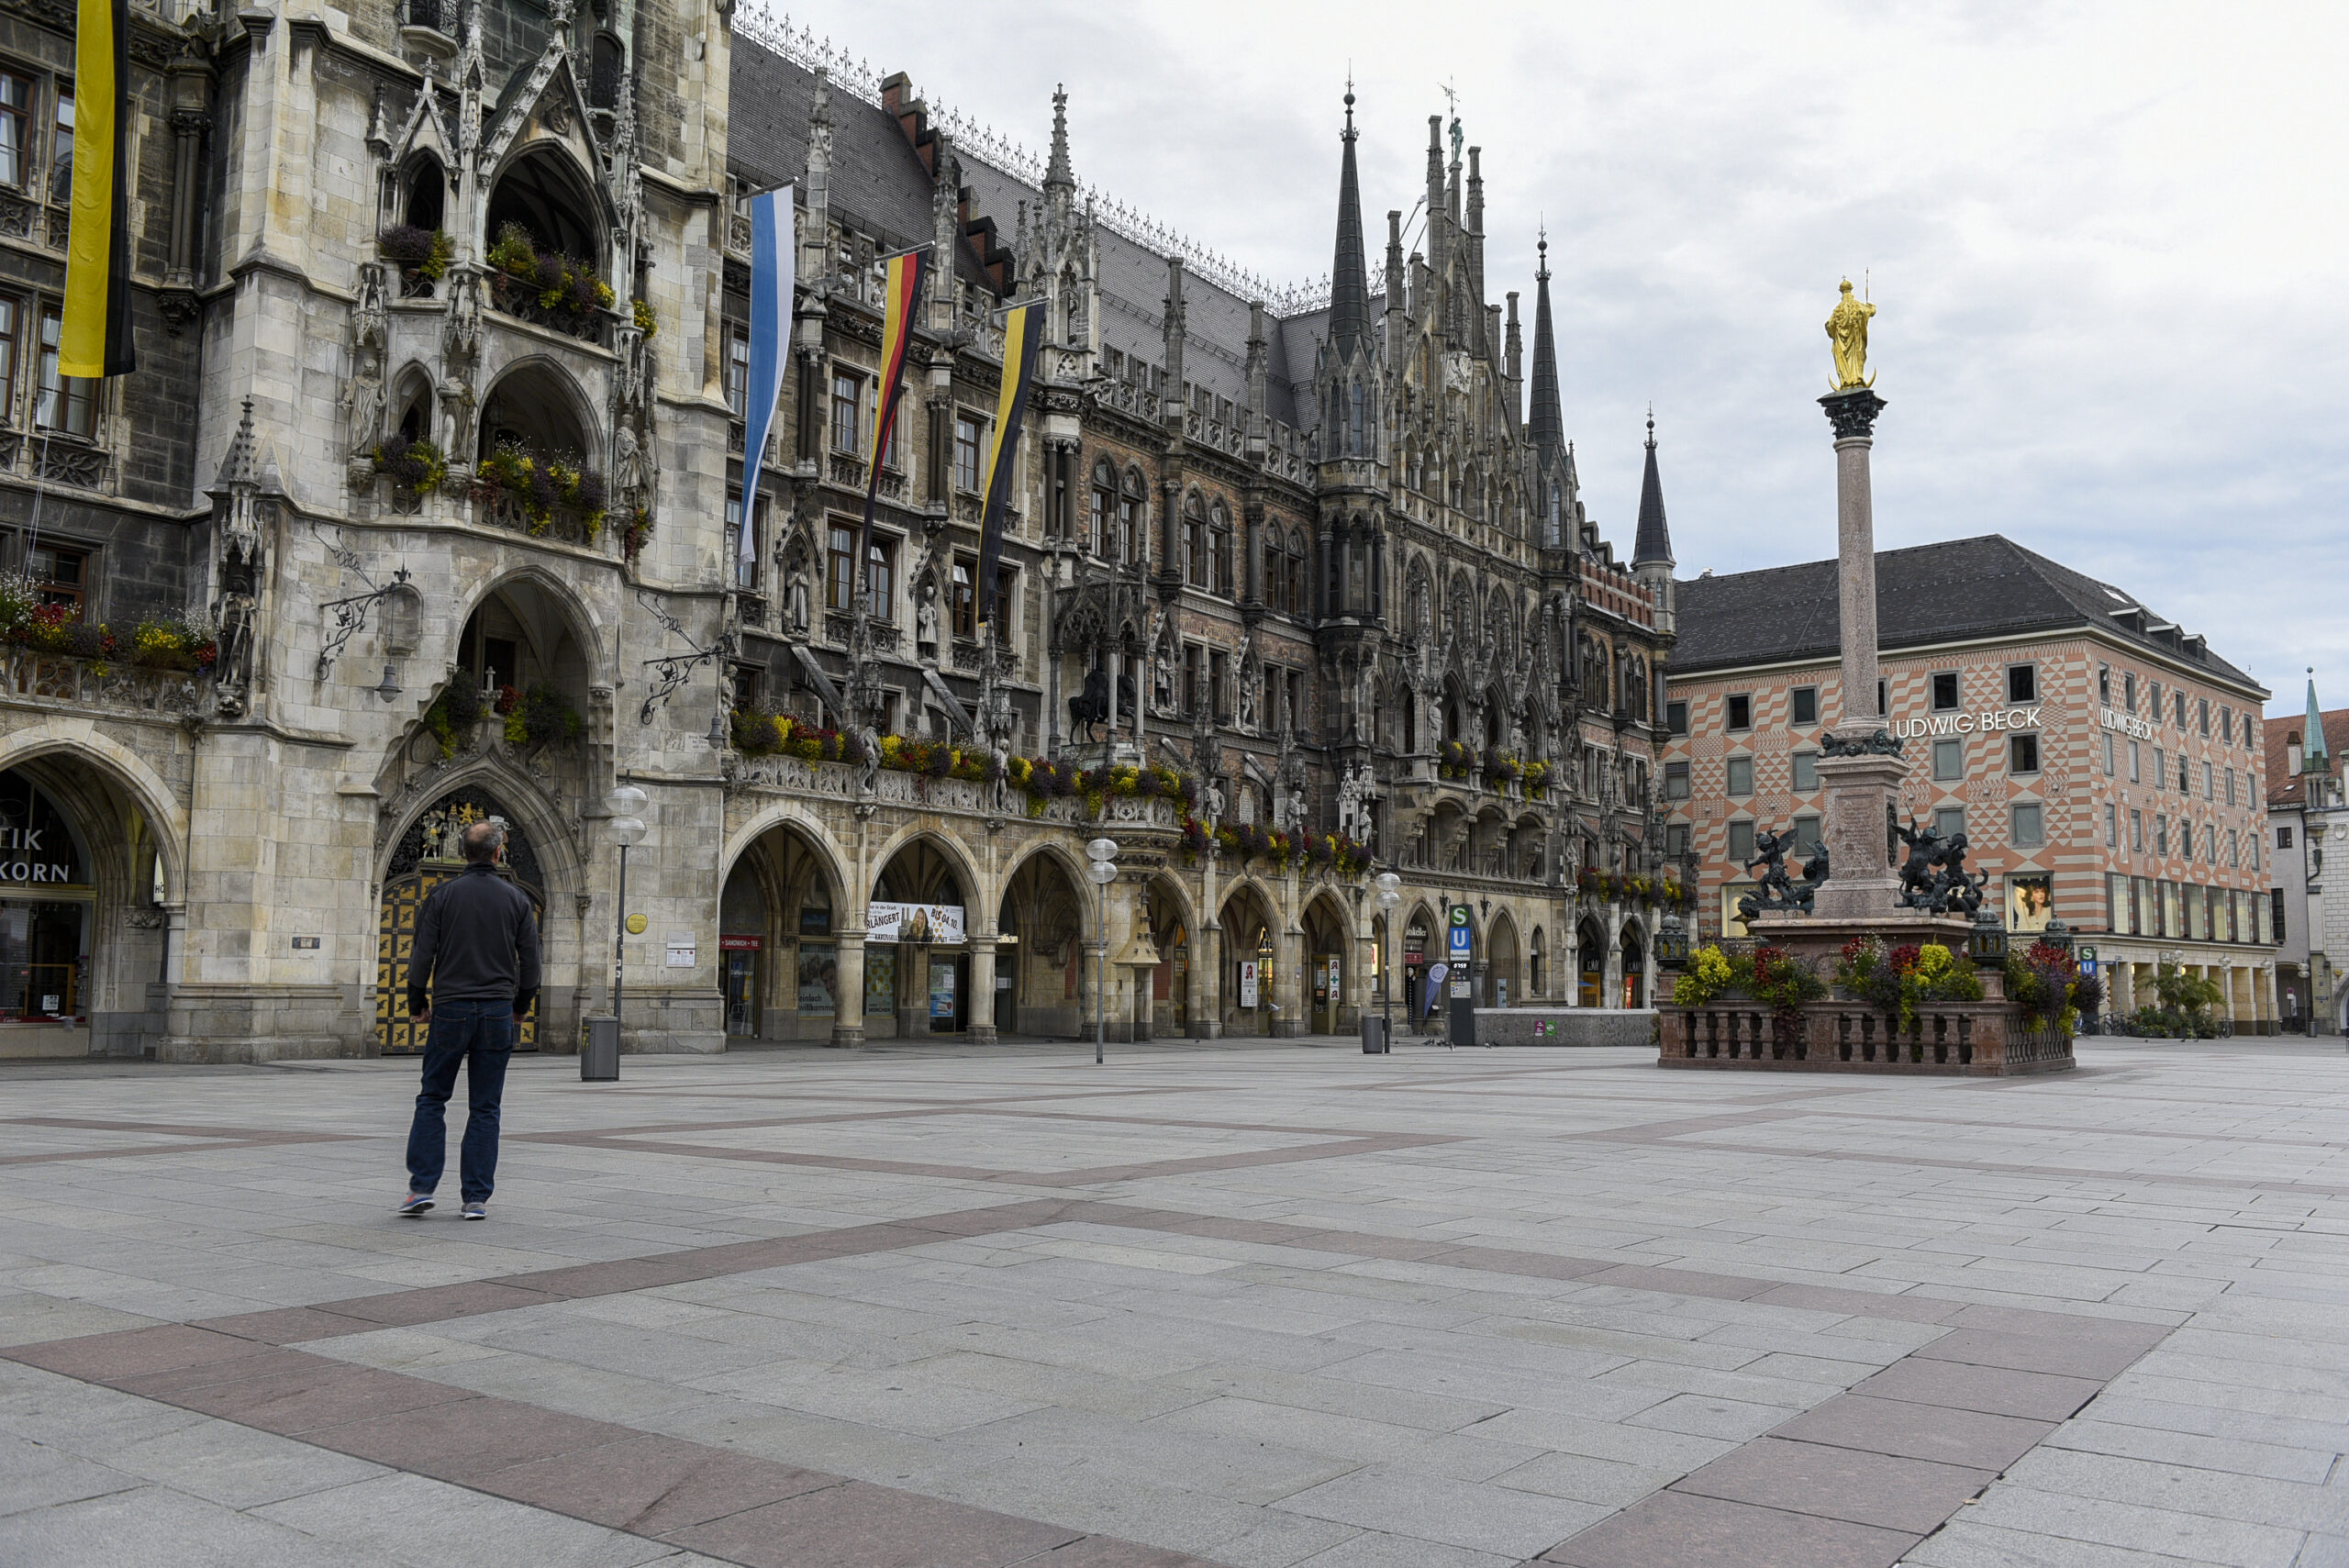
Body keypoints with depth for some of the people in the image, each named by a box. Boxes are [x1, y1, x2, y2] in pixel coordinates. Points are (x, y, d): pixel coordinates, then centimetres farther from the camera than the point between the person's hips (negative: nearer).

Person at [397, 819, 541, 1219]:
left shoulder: (444, 894, -1)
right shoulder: (516, 898, 2)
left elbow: (422, 954, -2)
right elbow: (530, 960, 6)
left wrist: (417, 1003, 11)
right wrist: (522, 1005, 20)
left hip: (450, 1009, -1)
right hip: (497, 1011, 1)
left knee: (432, 1099, 10)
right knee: (484, 1108, 4)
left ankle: (422, 1187, 2)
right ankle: (477, 1197, 4)